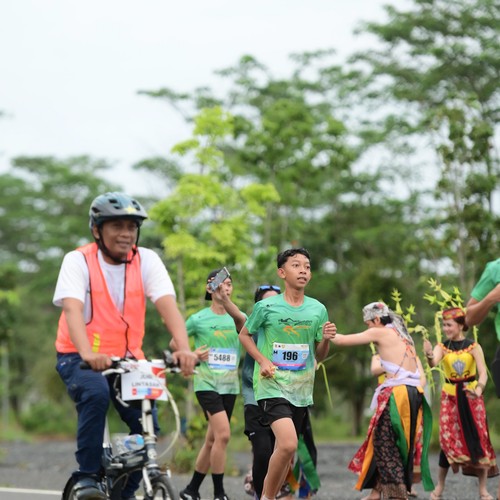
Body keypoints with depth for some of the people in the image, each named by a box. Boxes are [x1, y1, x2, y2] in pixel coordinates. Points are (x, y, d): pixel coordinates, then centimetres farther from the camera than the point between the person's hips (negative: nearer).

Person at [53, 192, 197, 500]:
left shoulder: (146, 260, -4)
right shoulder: (78, 261, -11)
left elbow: (168, 305, -17)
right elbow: (72, 309, -26)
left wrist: (184, 349, -35)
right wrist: (88, 354, -45)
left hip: (126, 359, 3)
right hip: (80, 358, -3)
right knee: (96, 392, -34)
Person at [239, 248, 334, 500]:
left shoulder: (318, 309, 4)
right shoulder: (266, 307, -6)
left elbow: (320, 356, 13)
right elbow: (244, 335, 9)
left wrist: (326, 339, -9)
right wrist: (262, 360, -6)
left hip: (302, 389, 5)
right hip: (272, 386, -5)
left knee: (285, 450, 10)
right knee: (288, 444, -21)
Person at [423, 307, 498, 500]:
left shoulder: (473, 346, -5)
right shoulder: (442, 347, -2)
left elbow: (483, 373, -14)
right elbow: (434, 362, -23)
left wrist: (479, 389, -34)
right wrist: (429, 355, -47)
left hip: (471, 396, -1)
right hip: (450, 397, 1)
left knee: (478, 439, -1)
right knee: (448, 440, -3)